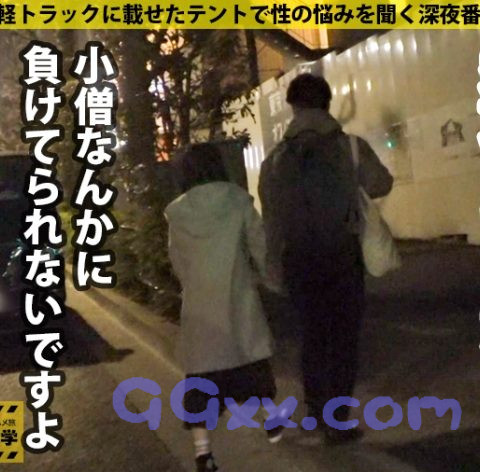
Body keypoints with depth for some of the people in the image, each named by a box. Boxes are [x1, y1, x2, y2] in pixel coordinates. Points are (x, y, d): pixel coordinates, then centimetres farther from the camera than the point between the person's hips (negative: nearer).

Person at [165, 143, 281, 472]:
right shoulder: (237, 200, -6)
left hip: (199, 304, 0)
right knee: (253, 359, 19)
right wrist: (271, 280, 13)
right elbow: (260, 247, -2)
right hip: (238, 298, 0)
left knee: (202, 374, 3)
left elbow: (178, 263, 3)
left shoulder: (177, 213, -3)